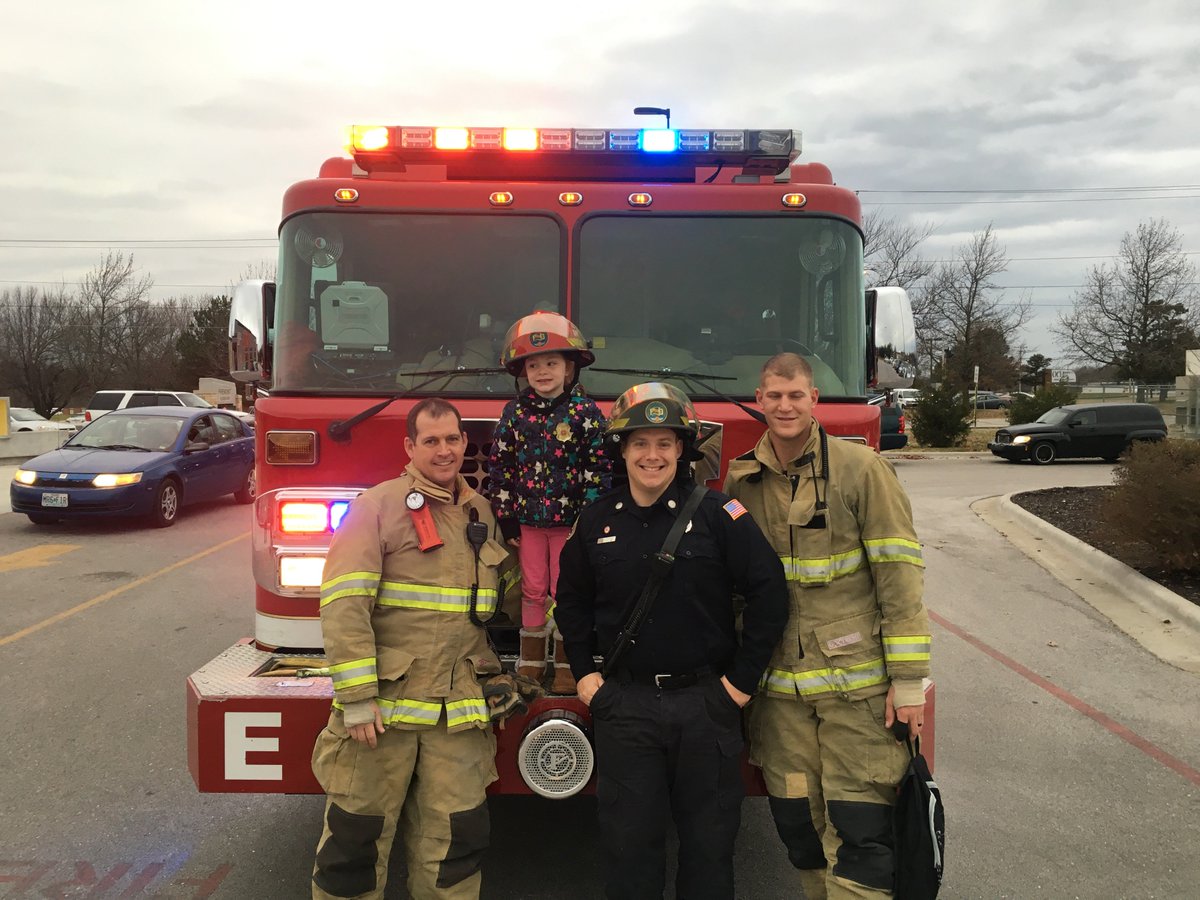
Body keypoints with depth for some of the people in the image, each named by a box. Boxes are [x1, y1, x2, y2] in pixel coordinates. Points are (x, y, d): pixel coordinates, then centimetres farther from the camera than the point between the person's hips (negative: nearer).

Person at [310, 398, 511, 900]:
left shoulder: (481, 513, 13)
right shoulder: (379, 505, -6)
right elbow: (344, 602, -13)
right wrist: (356, 698, -17)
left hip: (456, 709, 5)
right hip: (382, 704, -4)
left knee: (456, 838, 10)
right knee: (358, 832, 7)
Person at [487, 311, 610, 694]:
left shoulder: (586, 411, -8)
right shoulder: (515, 412, 1)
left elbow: (598, 468, -9)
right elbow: (500, 465, 4)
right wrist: (505, 516, 2)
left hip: (570, 519, -3)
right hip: (528, 519, 3)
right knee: (533, 591, 12)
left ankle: (566, 665, 20)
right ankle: (531, 662, 25)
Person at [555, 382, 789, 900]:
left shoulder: (717, 513, -7)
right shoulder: (596, 521, 3)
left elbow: (768, 592, -8)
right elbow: (572, 600, 16)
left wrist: (743, 679, -7)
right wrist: (583, 673, 9)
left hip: (705, 702, -2)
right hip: (623, 705, 2)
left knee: (709, 839, 12)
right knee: (629, 842, 12)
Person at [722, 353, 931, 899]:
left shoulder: (860, 469, -6)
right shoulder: (741, 480, 6)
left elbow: (899, 573, -8)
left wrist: (909, 678, -10)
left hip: (855, 681, -4)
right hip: (779, 685, 4)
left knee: (860, 827, 1)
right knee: (797, 823, 13)